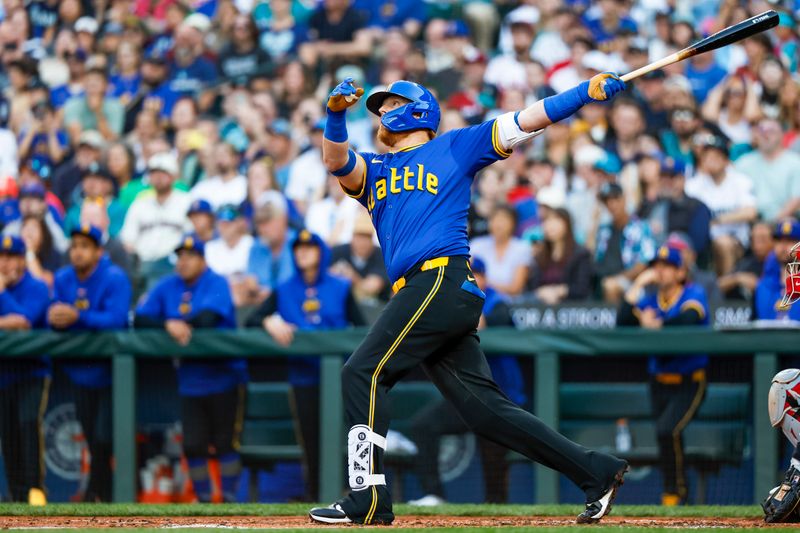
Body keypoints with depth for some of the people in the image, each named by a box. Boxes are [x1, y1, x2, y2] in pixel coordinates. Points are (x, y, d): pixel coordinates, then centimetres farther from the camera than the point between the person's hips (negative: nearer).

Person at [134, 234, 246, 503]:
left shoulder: (217, 284, -5)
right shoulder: (167, 287, 8)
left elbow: (207, 319, -22)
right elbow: (139, 320, -1)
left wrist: (179, 324, -11)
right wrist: (167, 324, -18)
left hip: (224, 377, -4)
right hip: (190, 379, 4)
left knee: (226, 442, -3)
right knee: (193, 445, 3)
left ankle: (229, 499, 3)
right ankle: (203, 500, 13)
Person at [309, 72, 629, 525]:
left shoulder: (454, 148, 14)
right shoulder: (374, 170, 30)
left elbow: (524, 122, 9)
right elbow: (336, 161, 10)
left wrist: (589, 92, -1)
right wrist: (336, 114, -10)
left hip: (445, 279, -7)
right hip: (422, 290, 7)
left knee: (364, 373, -14)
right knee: (484, 406, 1)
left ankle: (369, 499, -17)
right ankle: (597, 472, 3)